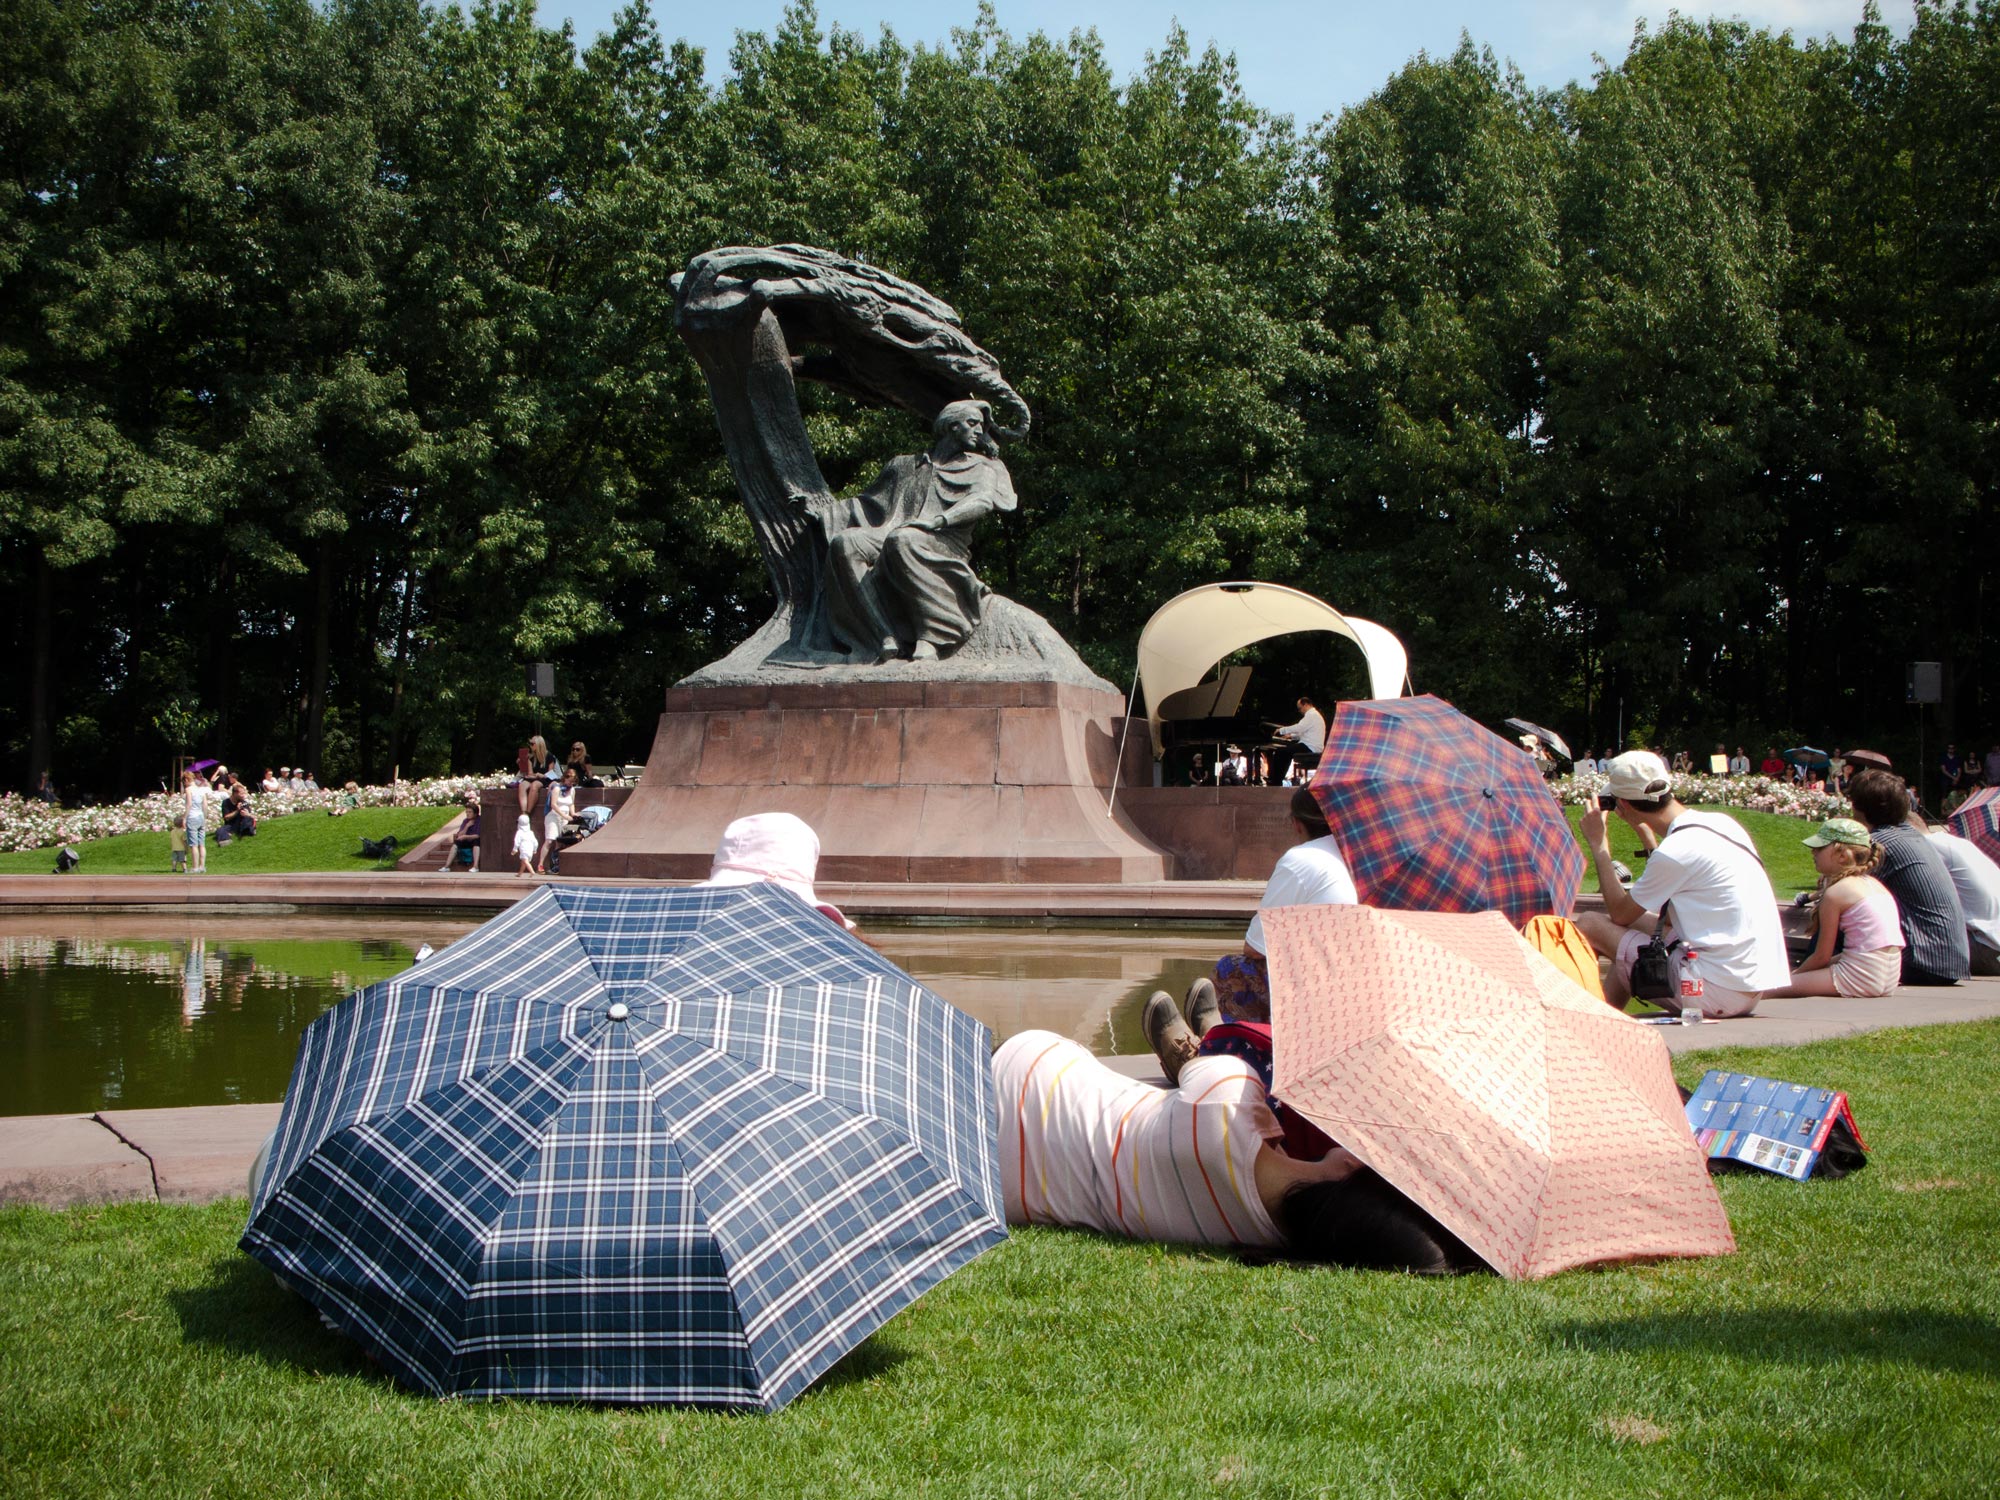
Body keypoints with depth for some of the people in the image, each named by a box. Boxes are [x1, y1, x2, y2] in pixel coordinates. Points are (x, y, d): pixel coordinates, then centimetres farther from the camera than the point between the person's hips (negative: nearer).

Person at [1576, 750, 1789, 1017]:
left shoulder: (1676, 850, -18)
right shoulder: (1721, 822, 7)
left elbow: (1619, 913, -5)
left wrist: (1598, 844, 2)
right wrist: (1646, 832, 25)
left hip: (1716, 993, -9)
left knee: (1589, 924, -2)